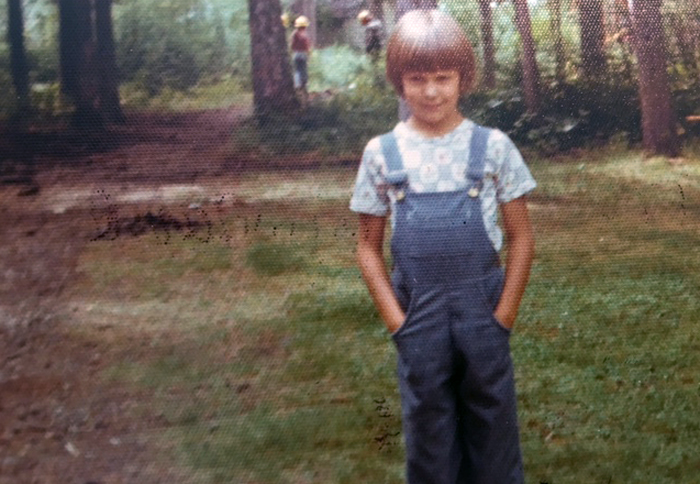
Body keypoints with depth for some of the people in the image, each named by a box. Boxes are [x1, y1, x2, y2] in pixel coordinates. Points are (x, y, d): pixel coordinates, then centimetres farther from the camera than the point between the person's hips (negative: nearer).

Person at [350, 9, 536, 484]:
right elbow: (369, 245, 5)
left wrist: (504, 315, -5)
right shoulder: (381, 153, 0)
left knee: (493, 415, 9)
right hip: (418, 311, 1)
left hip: (481, 306, 0)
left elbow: (521, 236, 1)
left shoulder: (492, 146, -2)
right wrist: (396, 319, -3)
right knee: (427, 424, 11)